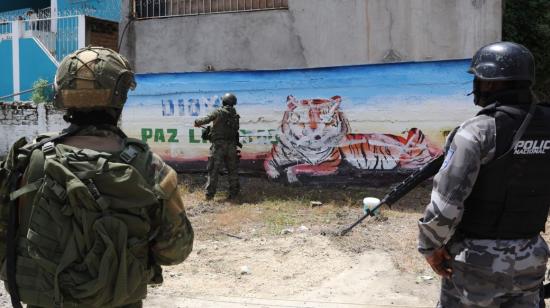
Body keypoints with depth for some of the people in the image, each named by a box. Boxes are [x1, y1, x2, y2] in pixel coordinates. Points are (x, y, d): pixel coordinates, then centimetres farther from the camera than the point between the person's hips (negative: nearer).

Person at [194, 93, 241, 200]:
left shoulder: (219, 112, -5)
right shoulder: (235, 115, 8)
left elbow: (206, 119, -10)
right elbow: (235, 129, 13)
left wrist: (197, 122, 9)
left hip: (218, 145, -3)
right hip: (231, 146, 3)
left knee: (213, 170, 1)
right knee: (233, 170, 12)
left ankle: (209, 194, 1)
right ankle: (233, 193, 13)